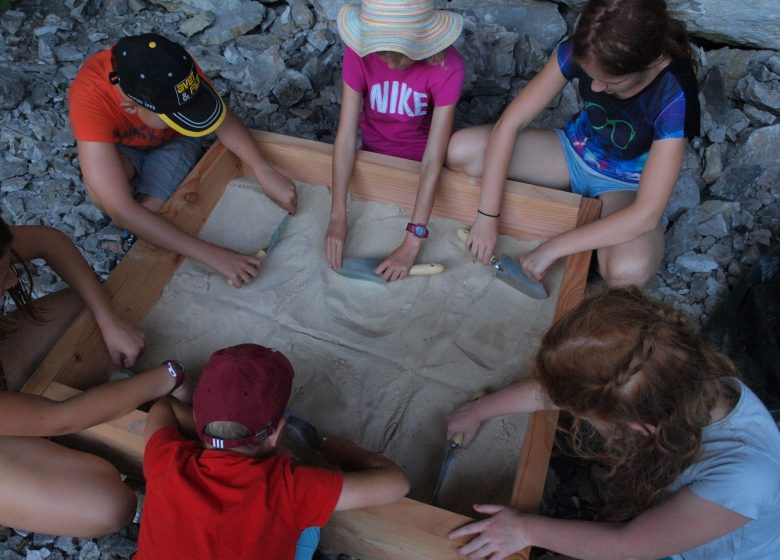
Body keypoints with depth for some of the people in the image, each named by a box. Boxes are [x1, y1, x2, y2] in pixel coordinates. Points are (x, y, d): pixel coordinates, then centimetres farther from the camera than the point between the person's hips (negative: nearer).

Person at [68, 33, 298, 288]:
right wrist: (211, 255, -49)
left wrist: (265, 173, -35)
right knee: (101, 192, -33)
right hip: (119, 146, -1)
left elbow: (225, 120, -19)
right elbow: (121, 210, -46)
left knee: (150, 210, -24)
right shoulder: (90, 99, -41)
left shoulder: (173, 68, -35)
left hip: (173, 141, 1)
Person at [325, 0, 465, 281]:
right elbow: (346, 135, -26)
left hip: (418, 157, -2)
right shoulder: (358, 52, -26)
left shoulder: (446, 67, -31)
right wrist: (338, 217, -33)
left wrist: (412, 242, -37)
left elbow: (432, 160, -34)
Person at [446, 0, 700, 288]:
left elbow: (647, 214, -34)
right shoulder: (582, 51, -23)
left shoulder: (675, 95, -32)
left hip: (627, 184, -3)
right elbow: (508, 125, -22)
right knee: (461, 150, -19)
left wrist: (551, 248, -35)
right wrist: (487, 216, -26)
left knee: (629, 270, -39)